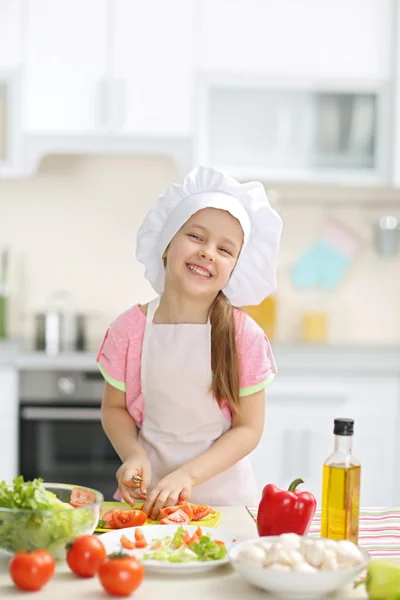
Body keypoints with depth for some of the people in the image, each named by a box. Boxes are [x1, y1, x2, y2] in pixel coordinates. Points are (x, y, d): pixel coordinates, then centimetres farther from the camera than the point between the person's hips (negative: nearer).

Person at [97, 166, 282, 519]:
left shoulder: (244, 336, -9)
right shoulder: (130, 328, -5)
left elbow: (248, 428, -6)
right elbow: (114, 408, 5)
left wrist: (188, 474, -18)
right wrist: (134, 455, -14)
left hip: (223, 494, -1)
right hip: (148, 490, 1)